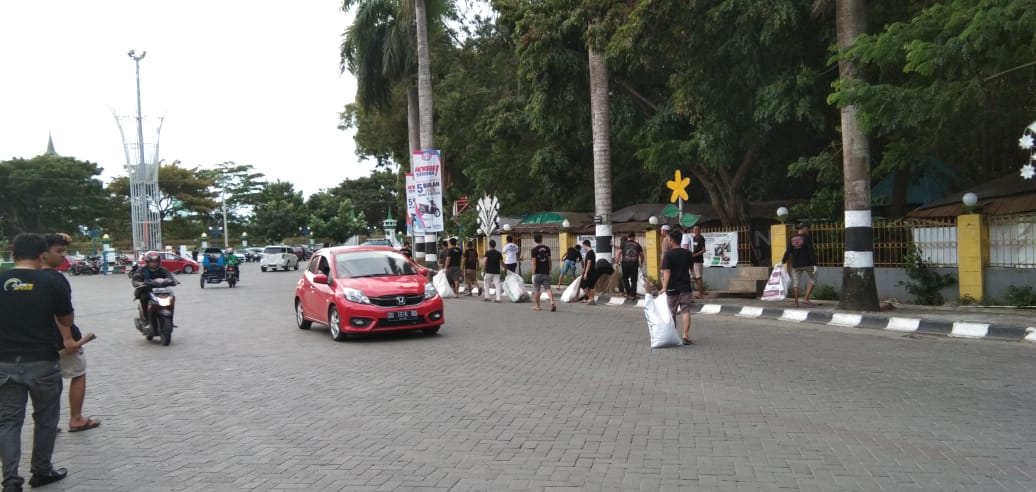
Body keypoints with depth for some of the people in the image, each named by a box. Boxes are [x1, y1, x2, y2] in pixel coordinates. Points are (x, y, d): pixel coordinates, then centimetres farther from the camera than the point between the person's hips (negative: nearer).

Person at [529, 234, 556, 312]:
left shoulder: (534, 249, -10)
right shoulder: (547, 248, 3)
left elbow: (534, 262, -12)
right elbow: (549, 260, 8)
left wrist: (533, 274, -9)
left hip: (538, 273, -3)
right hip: (546, 272, 4)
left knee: (536, 289, 10)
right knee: (548, 288, 2)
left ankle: (537, 306, 18)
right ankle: (552, 302, -19)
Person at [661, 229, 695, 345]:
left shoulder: (669, 255, -11)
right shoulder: (687, 253, 3)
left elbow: (667, 272, -17)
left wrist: (664, 287, -18)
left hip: (672, 288, -2)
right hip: (685, 287, 2)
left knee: (671, 313, 12)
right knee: (686, 311, 0)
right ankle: (685, 335, -12)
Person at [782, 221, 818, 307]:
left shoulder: (792, 238, 5)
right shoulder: (807, 237, -8)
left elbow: (788, 251, 5)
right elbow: (811, 251, -12)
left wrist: (783, 261, 15)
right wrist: (814, 264, -12)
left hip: (795, 264, 4)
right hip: (807, 263, -4)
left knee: (795, 282, 9)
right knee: (813, 279, 9)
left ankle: (796, 302, 7)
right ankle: (806, 298, -3)